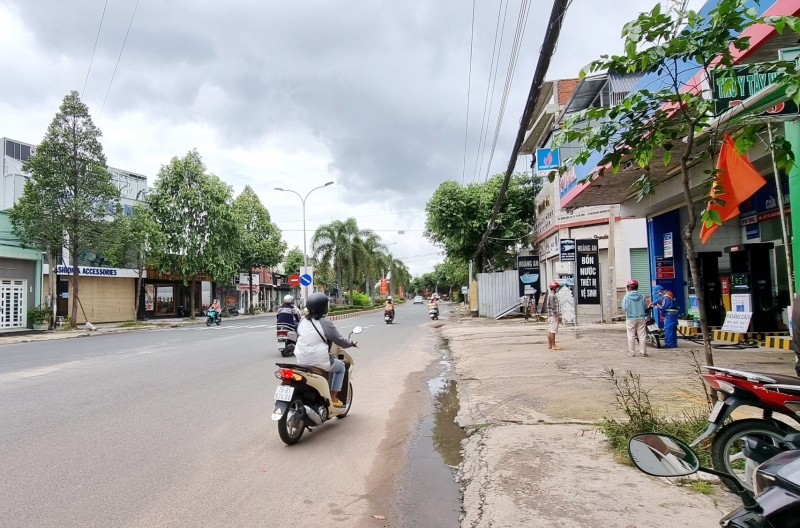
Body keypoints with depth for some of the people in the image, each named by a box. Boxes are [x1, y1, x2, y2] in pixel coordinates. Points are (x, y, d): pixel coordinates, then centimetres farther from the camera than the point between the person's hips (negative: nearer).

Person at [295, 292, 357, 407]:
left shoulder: (302, 322, 6)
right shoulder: (326, 323, -13)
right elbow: (340, 340, -6)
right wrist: (351, 342, 13)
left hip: (301, 361, 7)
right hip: (319, 362, -7)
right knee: (340, 366, 21)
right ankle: (333, 399, 17)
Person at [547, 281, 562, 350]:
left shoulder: (551, 295, 18)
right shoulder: (552, 296, -14)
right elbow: (553, 307, -19)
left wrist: (558, 316, 24)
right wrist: (558, 316, -18)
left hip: (550, 316, 10)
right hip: (553, 316, -10)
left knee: (550, 331, 10)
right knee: (553, 331, -9)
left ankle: (549, 345, 13)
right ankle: (553, 345, -8)